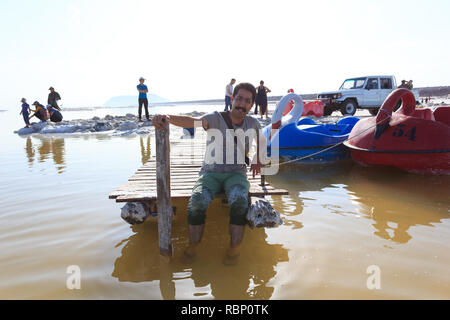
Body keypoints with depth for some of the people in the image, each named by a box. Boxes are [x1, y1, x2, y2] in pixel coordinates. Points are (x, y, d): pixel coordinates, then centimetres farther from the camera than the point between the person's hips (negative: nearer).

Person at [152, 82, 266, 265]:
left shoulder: (252, 123, 5)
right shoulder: (215, 119, -8)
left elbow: (261, 139, 28)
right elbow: (193, 121, -29)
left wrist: (257, 159, 11)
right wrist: (167, 118, -48)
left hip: (236, 174, 1)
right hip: (211, 174, -1)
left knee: (239, 200, -32)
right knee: (197, 201, -29)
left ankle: (234, 248, -17)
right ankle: (193, 246, -8)